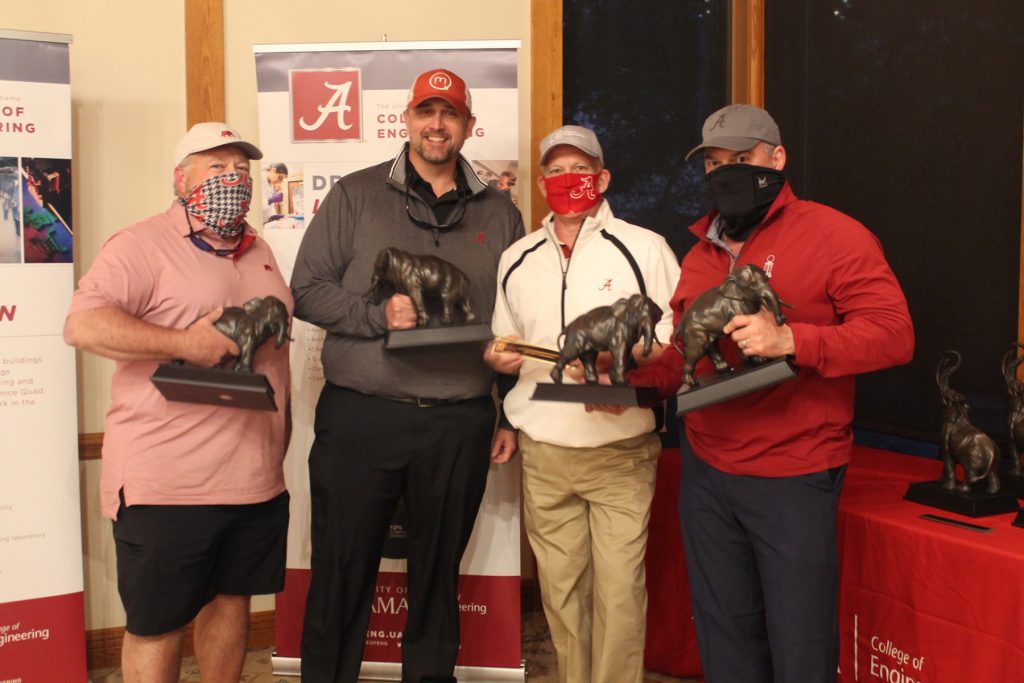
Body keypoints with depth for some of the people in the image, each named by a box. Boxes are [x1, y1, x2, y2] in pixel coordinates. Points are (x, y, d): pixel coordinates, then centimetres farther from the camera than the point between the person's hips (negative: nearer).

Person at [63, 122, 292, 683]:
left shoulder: (259, 250, 16)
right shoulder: (142, 245, -8)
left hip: (258, 479, 7)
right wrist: (187, 344, -25)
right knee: (158, 624, 5)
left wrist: (283, 425, 20)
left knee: (232, 600, 17)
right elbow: (82, 325, -21)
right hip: (167, 484, -6)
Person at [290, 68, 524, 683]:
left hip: (461, 425, 2)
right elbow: (308, 290, 0)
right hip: (361, 418, -1)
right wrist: (380, 314, -16)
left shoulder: (499, 213, 10)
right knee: (342, 572, 7)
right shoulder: (356, 196, 5)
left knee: (439, 574, 15)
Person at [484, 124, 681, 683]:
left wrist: (629, 354, -18)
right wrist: (497, 359, -1)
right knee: (560, 588, 10)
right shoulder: (517, 260, 13)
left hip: (621, 451, -3)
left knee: (618, 590, -3)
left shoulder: (644, 248, 0)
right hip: (543, 453, 4)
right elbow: (502, 346, 21)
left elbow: (682, 338, -2)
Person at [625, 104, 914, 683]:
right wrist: (631, 377, -3)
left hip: (794, 480, -6)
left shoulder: (833, 236, -7)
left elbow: (894, 334, -16)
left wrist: (789, 341, -27)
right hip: (705, 472, 6)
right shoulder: (701, 254, 13)